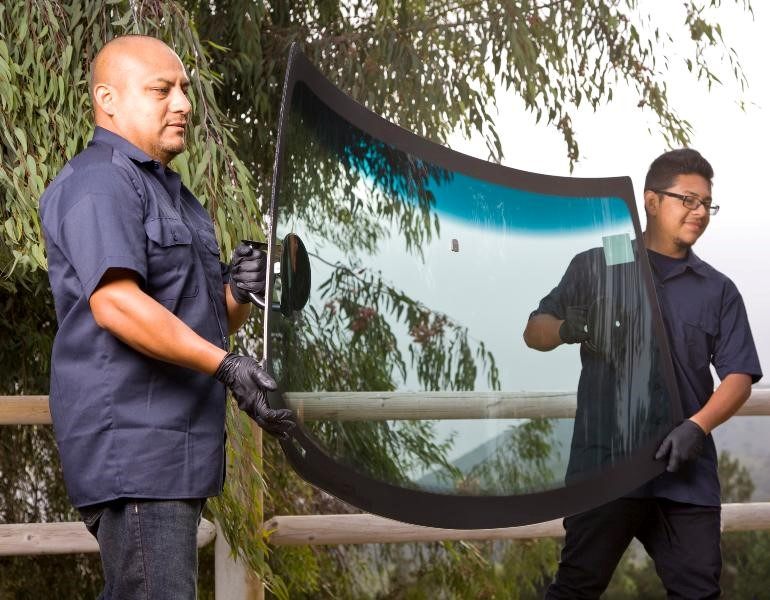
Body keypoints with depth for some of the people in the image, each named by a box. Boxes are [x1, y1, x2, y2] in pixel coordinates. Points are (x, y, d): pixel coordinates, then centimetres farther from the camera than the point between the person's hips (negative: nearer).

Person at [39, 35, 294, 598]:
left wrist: (238, 291, 1)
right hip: (132, 443, -10)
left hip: (175, 445, 10)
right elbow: (115, 303, -24)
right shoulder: (100, 182, -10)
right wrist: (225, 365, -27)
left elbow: (209, 321, 23)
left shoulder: (171, 192, 22)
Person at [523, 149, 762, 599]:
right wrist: (566, 330, -18)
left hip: (685, 468, 2)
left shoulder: (718, 290, 10)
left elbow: (739, 375, 3)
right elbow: (535, 332, 7)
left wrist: (697, 427, -15)